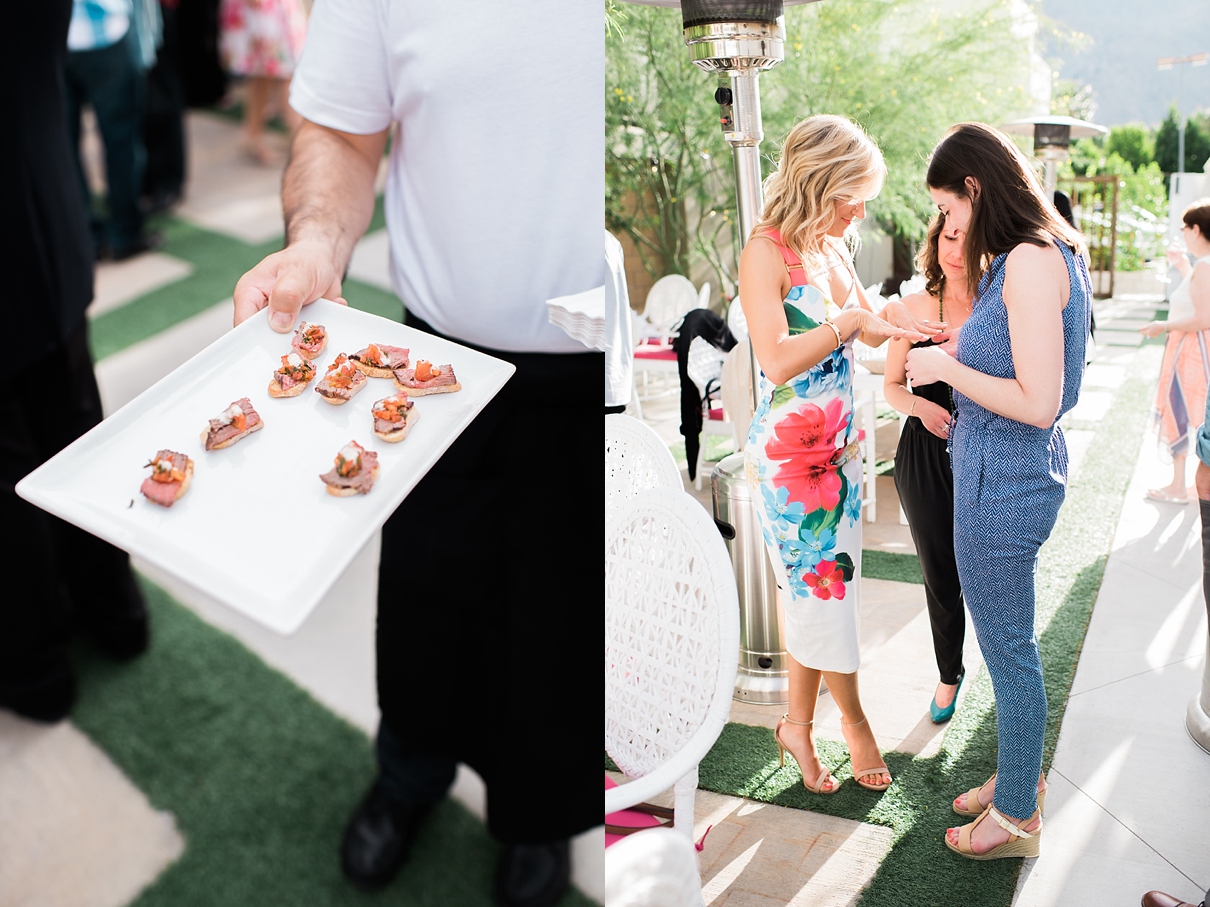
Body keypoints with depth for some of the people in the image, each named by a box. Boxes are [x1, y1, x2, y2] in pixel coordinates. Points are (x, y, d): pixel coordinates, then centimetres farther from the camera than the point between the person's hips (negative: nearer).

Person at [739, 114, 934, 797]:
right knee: (825, 590, 2)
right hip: (789, 452, -8)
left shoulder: (833, 249, 10)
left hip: (840, 446, 8)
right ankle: (853, 719, 21)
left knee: (817, 590, 11)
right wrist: (849, 321, -21)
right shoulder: (768, 251, -14)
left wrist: (891, 315, 4)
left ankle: (799, 725, 24)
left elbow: (862, 332, 24)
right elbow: (776, 360, -25)